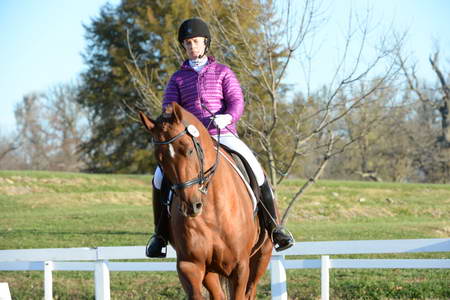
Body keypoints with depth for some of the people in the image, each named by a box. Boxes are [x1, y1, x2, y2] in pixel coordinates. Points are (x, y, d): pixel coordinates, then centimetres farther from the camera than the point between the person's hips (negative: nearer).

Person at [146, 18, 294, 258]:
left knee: (255, 170, -24)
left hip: (223, 135, -1)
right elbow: (168, 109, 8)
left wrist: (228, 117, -22)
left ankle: (273, 227, -13)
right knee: (160, 178, -20)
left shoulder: (222, 73, 11)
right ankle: (161, 233, -4)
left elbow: (237, 101, 0)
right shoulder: (178, 78, 15)